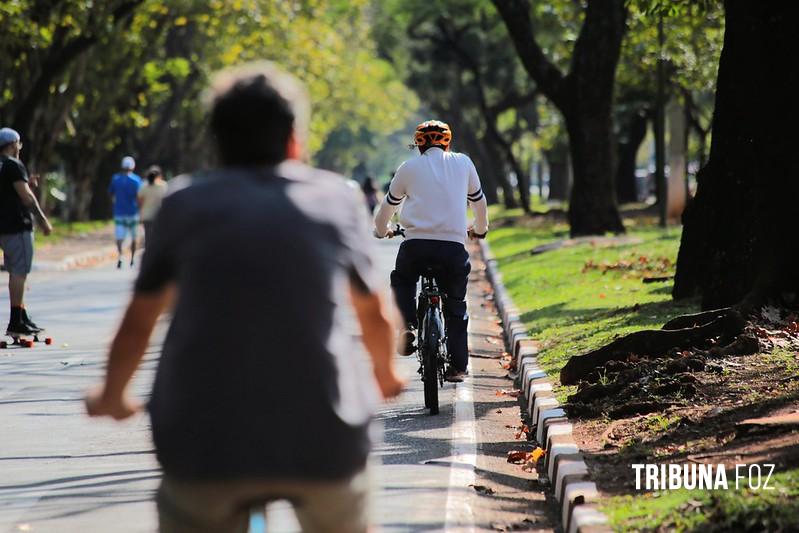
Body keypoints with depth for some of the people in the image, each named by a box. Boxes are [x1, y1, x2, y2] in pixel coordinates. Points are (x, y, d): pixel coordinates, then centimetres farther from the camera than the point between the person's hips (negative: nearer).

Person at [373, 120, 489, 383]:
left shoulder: (409, 167, 10)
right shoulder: (463, 163, 12)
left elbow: (388, 204, 23)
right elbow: (479, 201, 25)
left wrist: (381, 230, 43)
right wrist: (480, 229, 44)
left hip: (416, 244, 0)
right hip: (454, 246, 1)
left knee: (401, 281, 28)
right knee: (456, 306, 14)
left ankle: (407, 327, 5)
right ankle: (458, 366, 11)